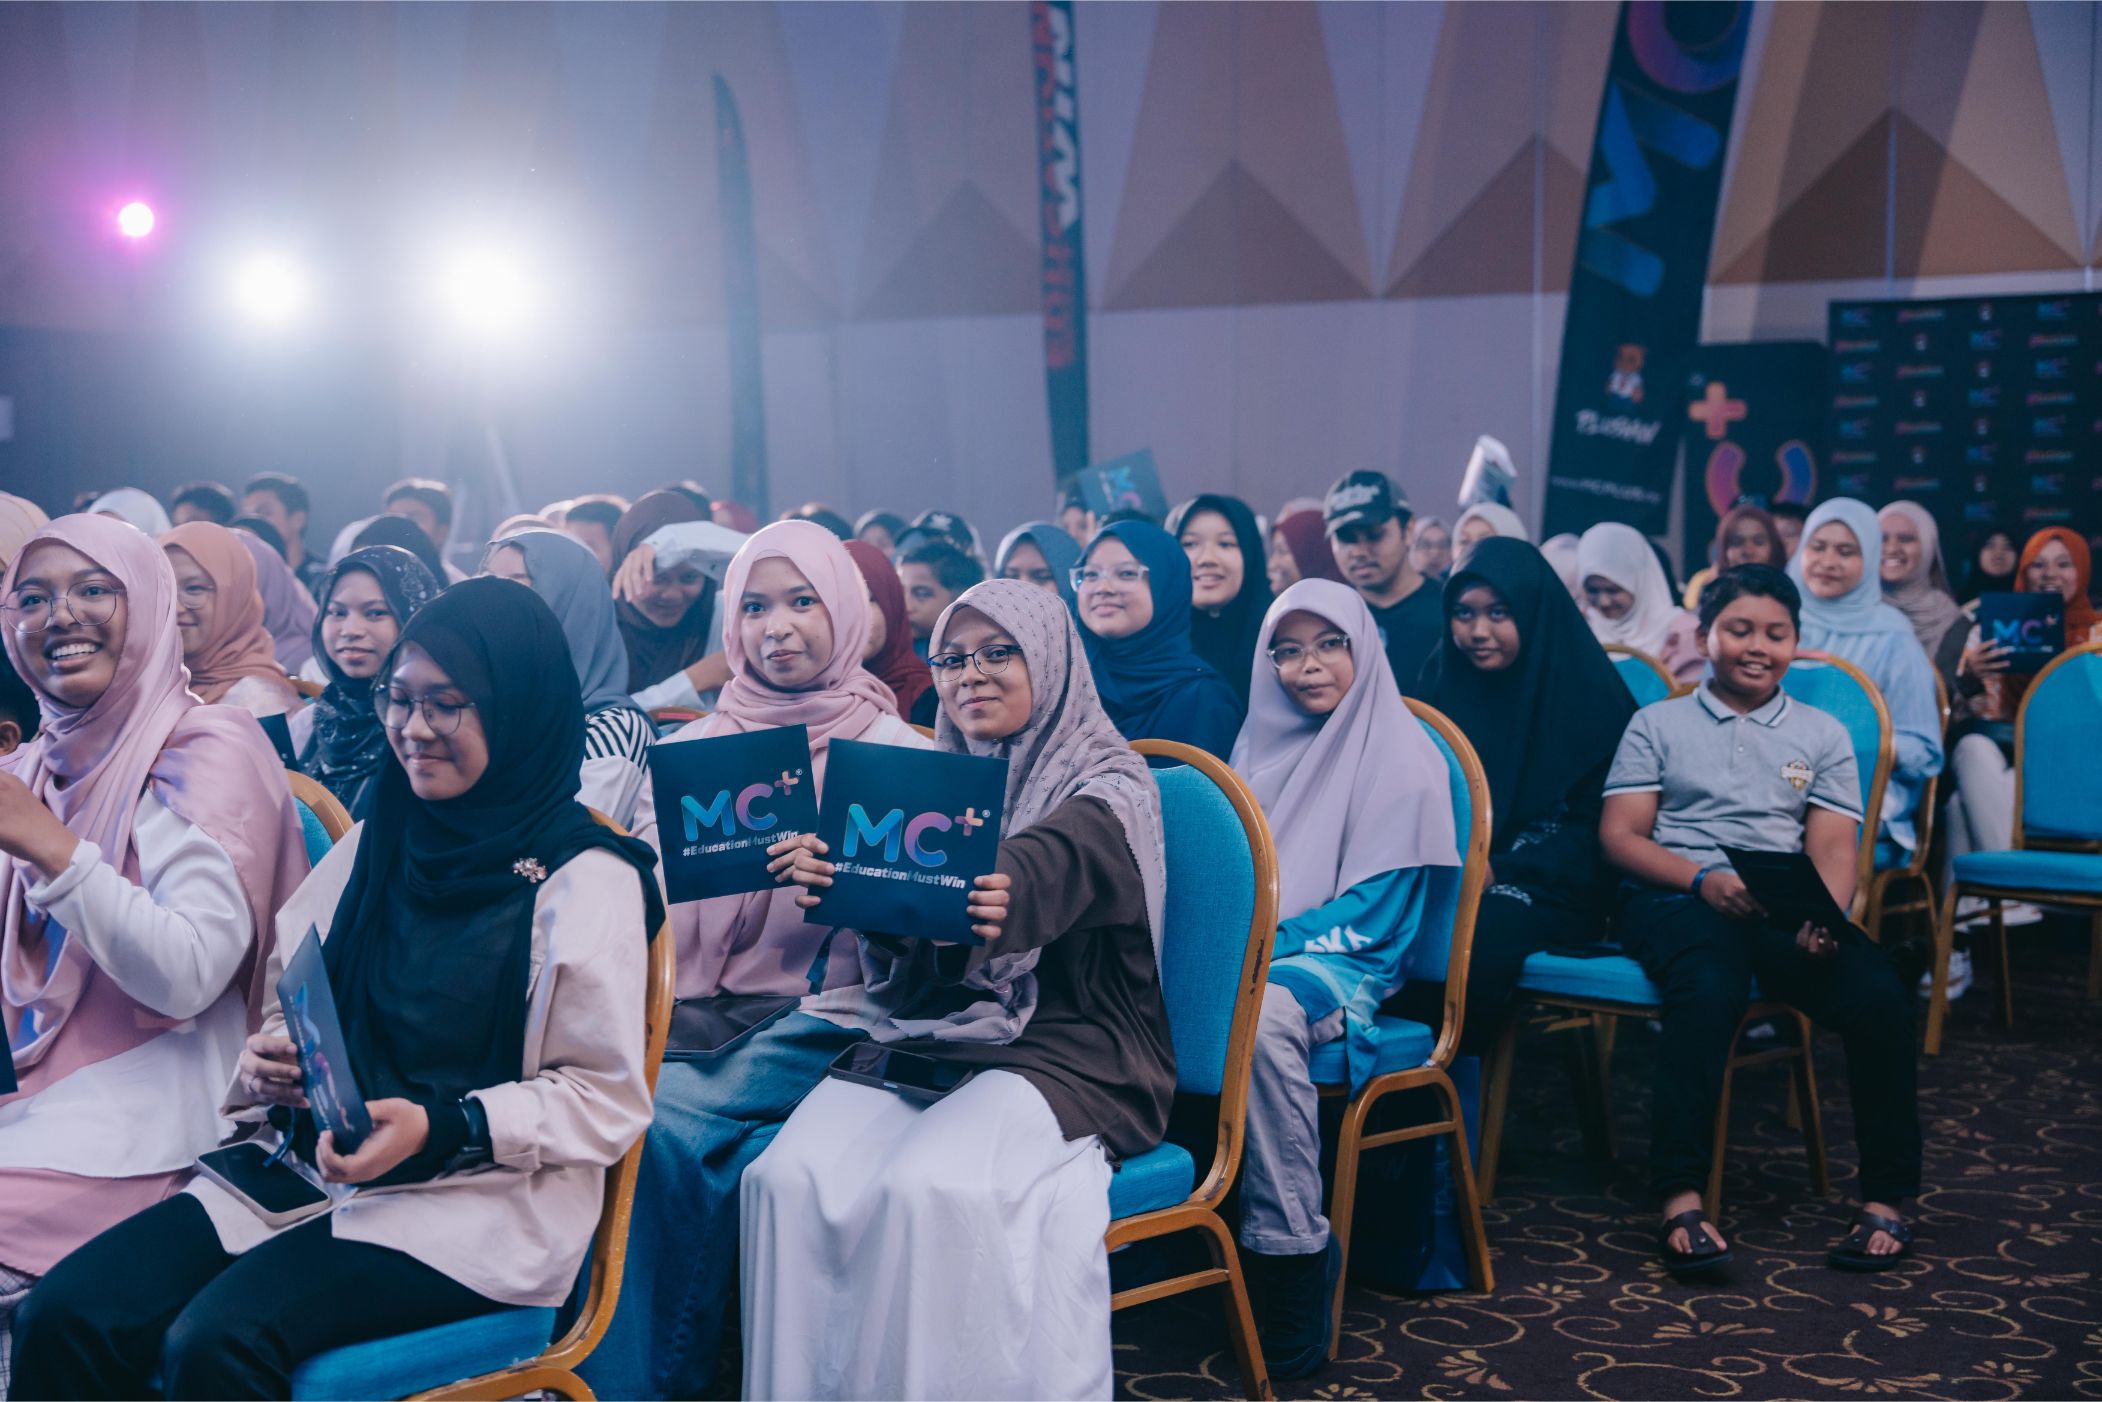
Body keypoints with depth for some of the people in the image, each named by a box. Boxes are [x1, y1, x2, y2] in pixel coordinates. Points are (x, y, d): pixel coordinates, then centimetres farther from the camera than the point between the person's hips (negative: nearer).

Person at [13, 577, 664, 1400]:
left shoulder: (586, 881, -5)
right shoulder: (375, 846, 15)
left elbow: (606, 1101, -7)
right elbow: (287, 1005, 20)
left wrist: (443, 1126, -20)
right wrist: (265, 1063, -4)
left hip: (479, 1204, -6)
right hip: (308, 1166, 6)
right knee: (64, 1317, -16)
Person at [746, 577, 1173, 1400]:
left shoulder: (1109, 785, -2)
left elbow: (1042, 868, -25)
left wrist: (999, 901, -49)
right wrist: (832, 884, -23)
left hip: (1062, 1049, -4)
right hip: (926, 1037, 5)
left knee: (926, 1188, -32)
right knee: (788, 1177, -22)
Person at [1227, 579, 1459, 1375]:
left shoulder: (1402, 759, -2)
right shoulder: (1264, 743, 15)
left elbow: (1371, 914, -7)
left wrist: (1265, 949, -19)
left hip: (1345, 962, -5)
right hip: (1252, 955, 5)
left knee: (1260, 1016, -38)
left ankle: (1292, 1255, -33)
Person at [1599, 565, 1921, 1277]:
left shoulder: (1823, 735, 20)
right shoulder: (1658, 724, 16)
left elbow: (1833, 849, 9)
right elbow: (1620, 834, 6)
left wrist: (1823, 917, -14)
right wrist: (1703, 879, -12)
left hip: (1785, 908, 2)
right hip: (1677, 897, -2)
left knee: (1880, 995, -28)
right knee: (1710, 989, -37)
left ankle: (1885, 1198, -16)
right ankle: (1681, 1199, -40)